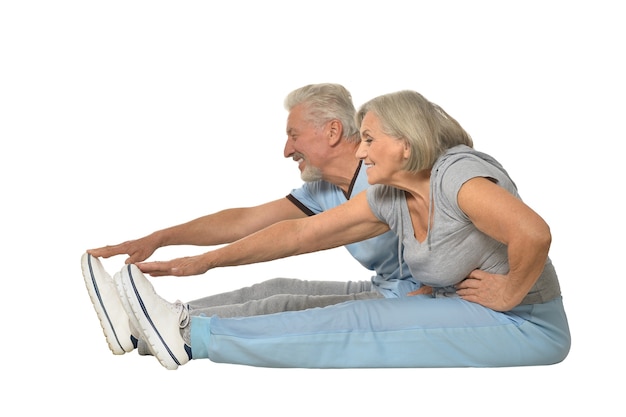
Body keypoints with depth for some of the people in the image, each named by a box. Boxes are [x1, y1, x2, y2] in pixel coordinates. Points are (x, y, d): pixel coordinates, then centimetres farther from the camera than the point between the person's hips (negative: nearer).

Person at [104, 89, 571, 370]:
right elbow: (301, 232, 2)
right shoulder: (389, 199, 3)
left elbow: (533, 233, -36)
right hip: (467, 318, 7)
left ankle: (193, 334, -19)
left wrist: (509, 292, -19)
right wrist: (204, 261, -1)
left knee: (361, 325, -19)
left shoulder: (458, 173, -21)